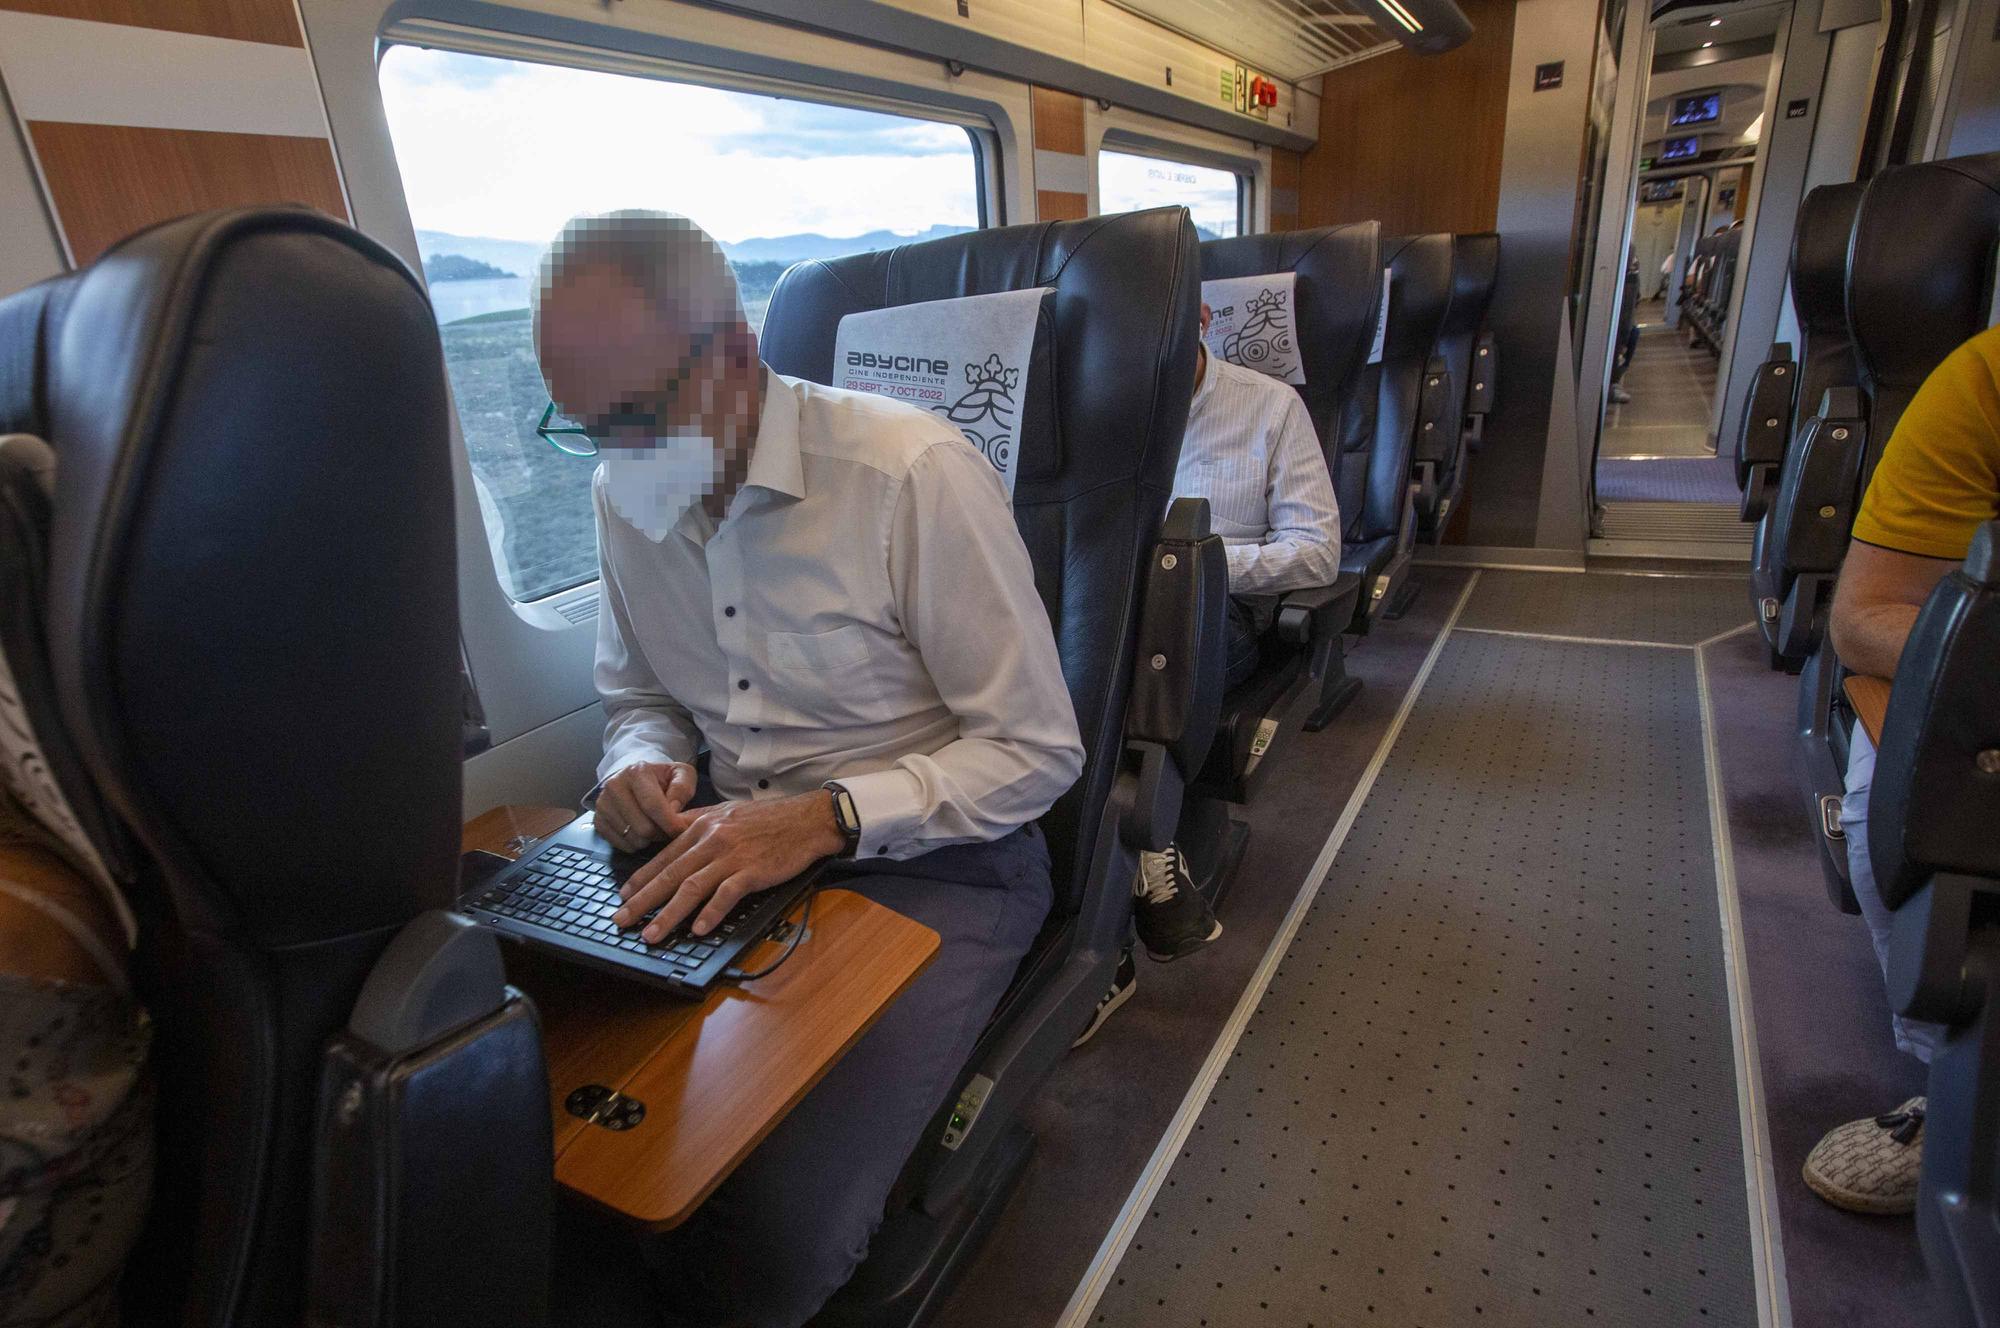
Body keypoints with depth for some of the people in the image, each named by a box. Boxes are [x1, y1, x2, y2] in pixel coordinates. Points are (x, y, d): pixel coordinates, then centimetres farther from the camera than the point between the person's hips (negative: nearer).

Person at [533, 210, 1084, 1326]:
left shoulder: (915, 471, -18)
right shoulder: (626, 494, 3)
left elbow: (1039, 751, -15)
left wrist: (828, 815, -27)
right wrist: (644, 765, -7)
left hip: (931, 859, -5)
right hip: (734, 853, 6)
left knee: (770, 1235, -22)